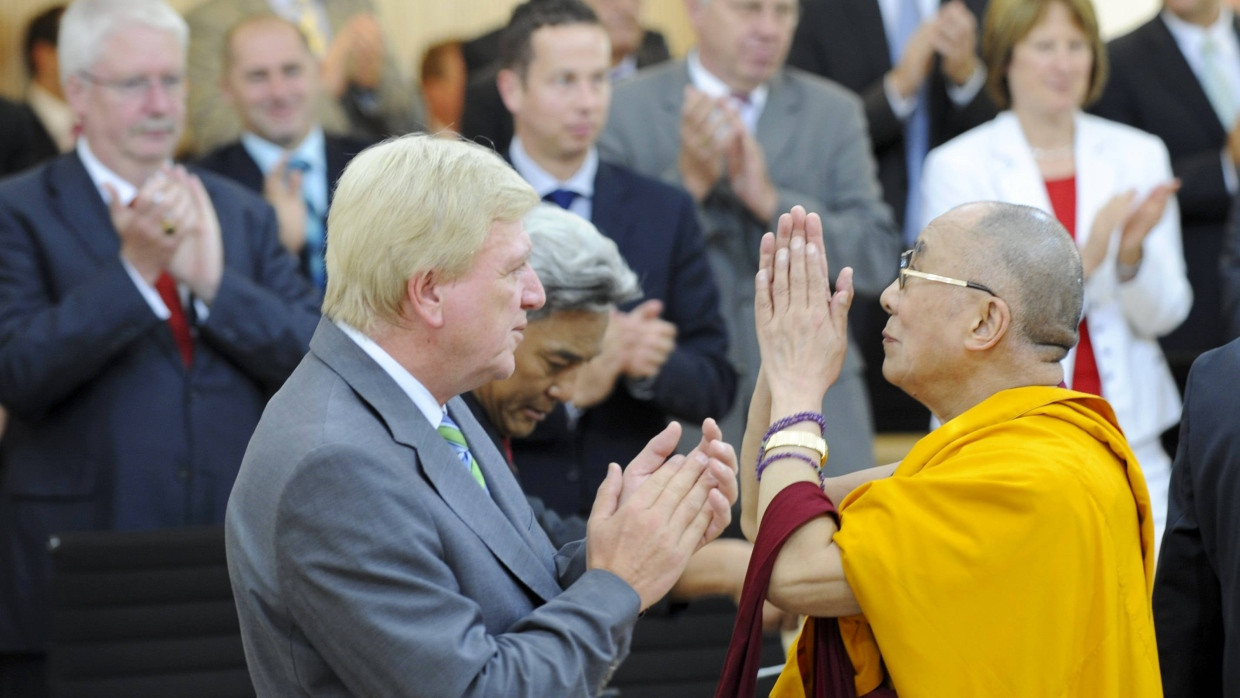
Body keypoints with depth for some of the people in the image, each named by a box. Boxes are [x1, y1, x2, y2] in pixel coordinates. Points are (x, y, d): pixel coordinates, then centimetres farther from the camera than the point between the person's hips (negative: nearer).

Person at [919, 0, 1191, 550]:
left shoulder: (1138, 155, 10)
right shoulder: (956, 167, -1)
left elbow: (1164, 314, 8)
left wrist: (1131, 253, -13)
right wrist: (1081, 262, -21)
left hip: (1129, 436, 3)